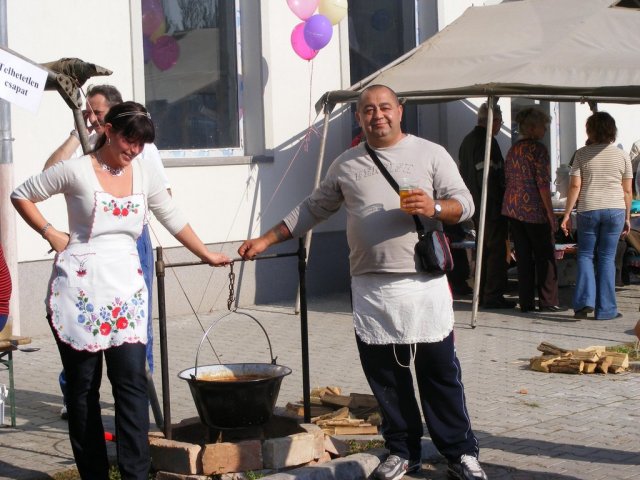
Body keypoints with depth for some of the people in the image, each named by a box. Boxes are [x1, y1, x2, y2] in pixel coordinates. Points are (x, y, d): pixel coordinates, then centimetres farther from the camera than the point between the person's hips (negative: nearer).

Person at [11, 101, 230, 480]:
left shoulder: (144, 172, 8)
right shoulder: (77, 171, -4)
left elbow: (173, 219, 18)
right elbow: (22, 196, 6)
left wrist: (208, 256, 21)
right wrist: (50, 234, -2)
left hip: (126, 288, 3)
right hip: (79, 289, -3)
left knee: (132, 381, -6)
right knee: (83, 385, 3)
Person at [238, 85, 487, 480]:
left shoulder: (430, 154, 4)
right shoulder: (346, 165, 13)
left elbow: (465, 204, 1)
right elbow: (313, 209, 20)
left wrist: (435, 207, -20)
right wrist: (266, 240, 16)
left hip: (424, 284, -3)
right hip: (371, 289, 3)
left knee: (440, 373, 0)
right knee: (384, 374, 7)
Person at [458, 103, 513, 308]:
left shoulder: (468, 140, 14)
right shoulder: (487, 141, -17)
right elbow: (490, 176, -22)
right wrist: (500, 204, -18)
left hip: (476, 205, 10)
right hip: (491, 206, -10)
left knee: (483, 249, 15)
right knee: (497, 250, -5)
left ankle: (482, 294, 19)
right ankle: (493, 296, -5)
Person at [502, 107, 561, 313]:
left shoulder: (513, 149, 11)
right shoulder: (538, 148, -11)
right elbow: (543, 183, -15)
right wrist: (550, 213, -12)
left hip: (512, 209, 7)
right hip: (534, 209, -7)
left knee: (523, 256, 8)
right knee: (545, 255, 2)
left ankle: (526, 302, 8)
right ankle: (548, 301, 2)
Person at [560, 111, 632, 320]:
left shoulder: (582, 154, -1)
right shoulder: (621, 156, 3)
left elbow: (575, 187, -5)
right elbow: (627, 191, 4)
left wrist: (566, 214, 0)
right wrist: (627, 217, 12)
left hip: (588, 210, -1)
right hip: (615, 210, 1)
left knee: (585, 254, 11)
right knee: (607, 258, 6)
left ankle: (585, 300, -5)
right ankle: (606, 309, 6)